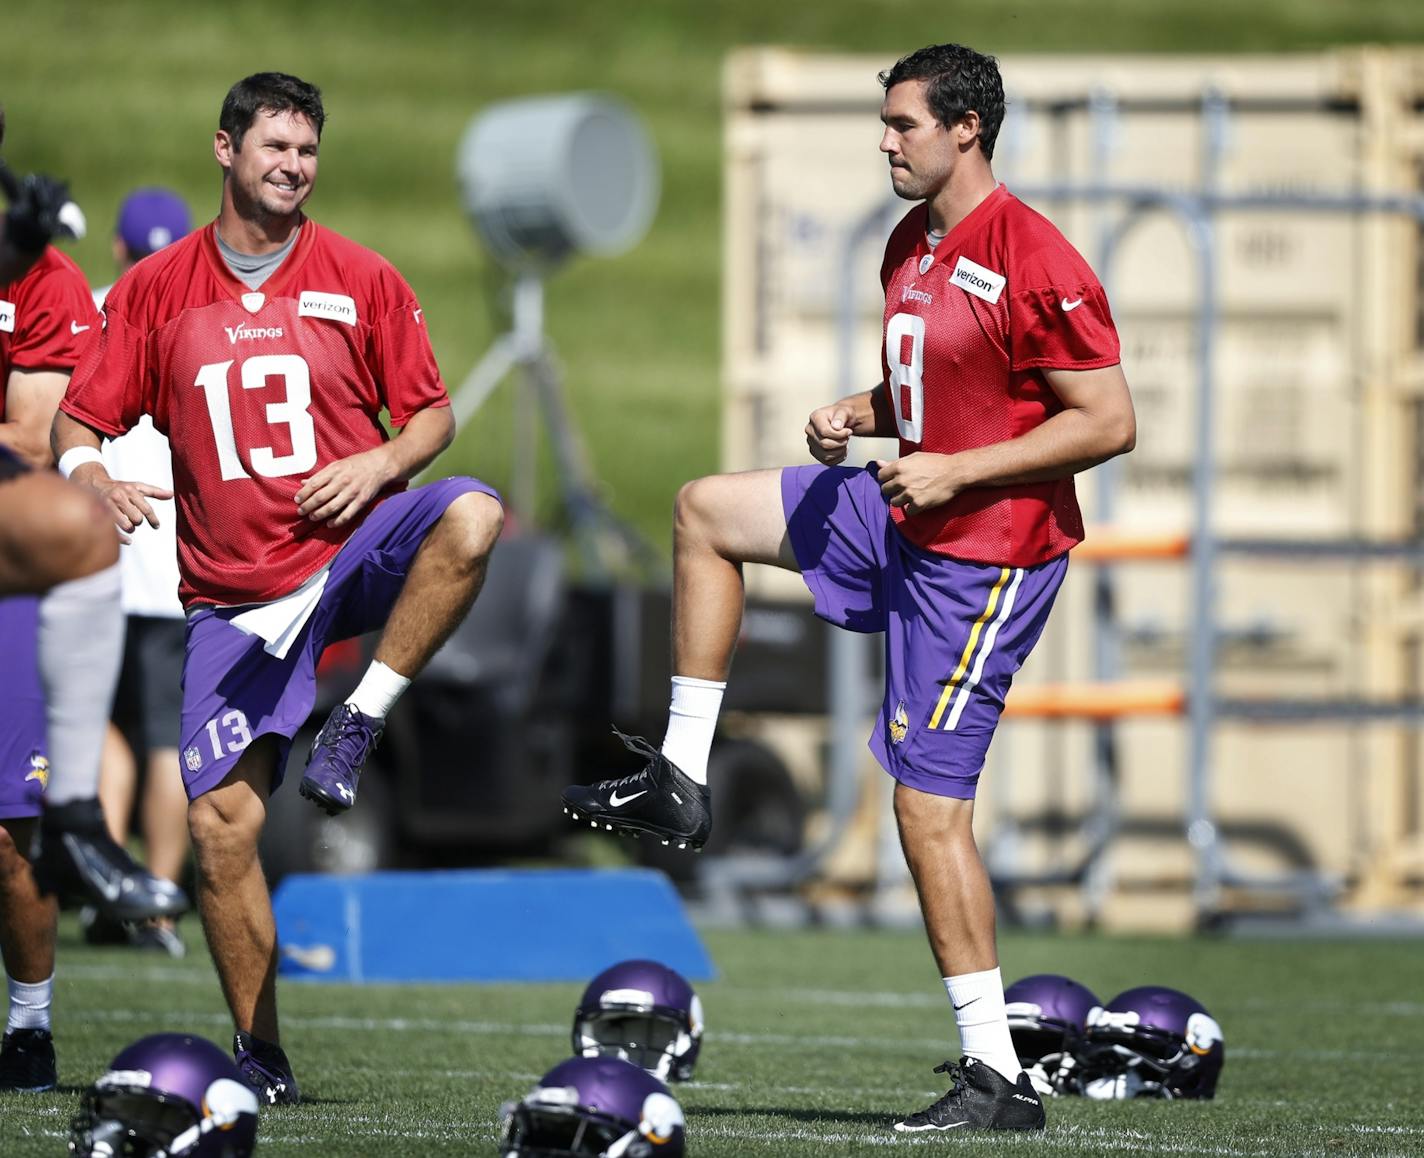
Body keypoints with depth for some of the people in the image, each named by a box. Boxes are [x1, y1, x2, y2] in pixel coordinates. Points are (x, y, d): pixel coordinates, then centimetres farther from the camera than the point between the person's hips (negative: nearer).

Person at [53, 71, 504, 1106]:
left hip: (353, 551, -1)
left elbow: (433, 413, 7)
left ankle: (357, 727, -20)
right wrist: (91, 472, -16)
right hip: (234, 594, 1)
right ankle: (261, 1051, 6)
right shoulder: (156, 289, 5)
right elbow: (80, 419, 7)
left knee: (471, 516, -34)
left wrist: (378, 464, -14)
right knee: (221, 820, -7)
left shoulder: (362, 281, 4)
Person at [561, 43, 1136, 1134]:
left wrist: (958, 471, -21)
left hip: (985, 553, -10)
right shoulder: (910, 248, 9)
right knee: (707, 510, 15)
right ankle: (681, 779, 19)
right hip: (906, 516, 10)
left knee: (931, 807, -10)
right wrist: (857, 415, 3)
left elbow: (1110, 421, -20)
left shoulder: (1034, 263, -20)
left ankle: (998, 1076, -6)